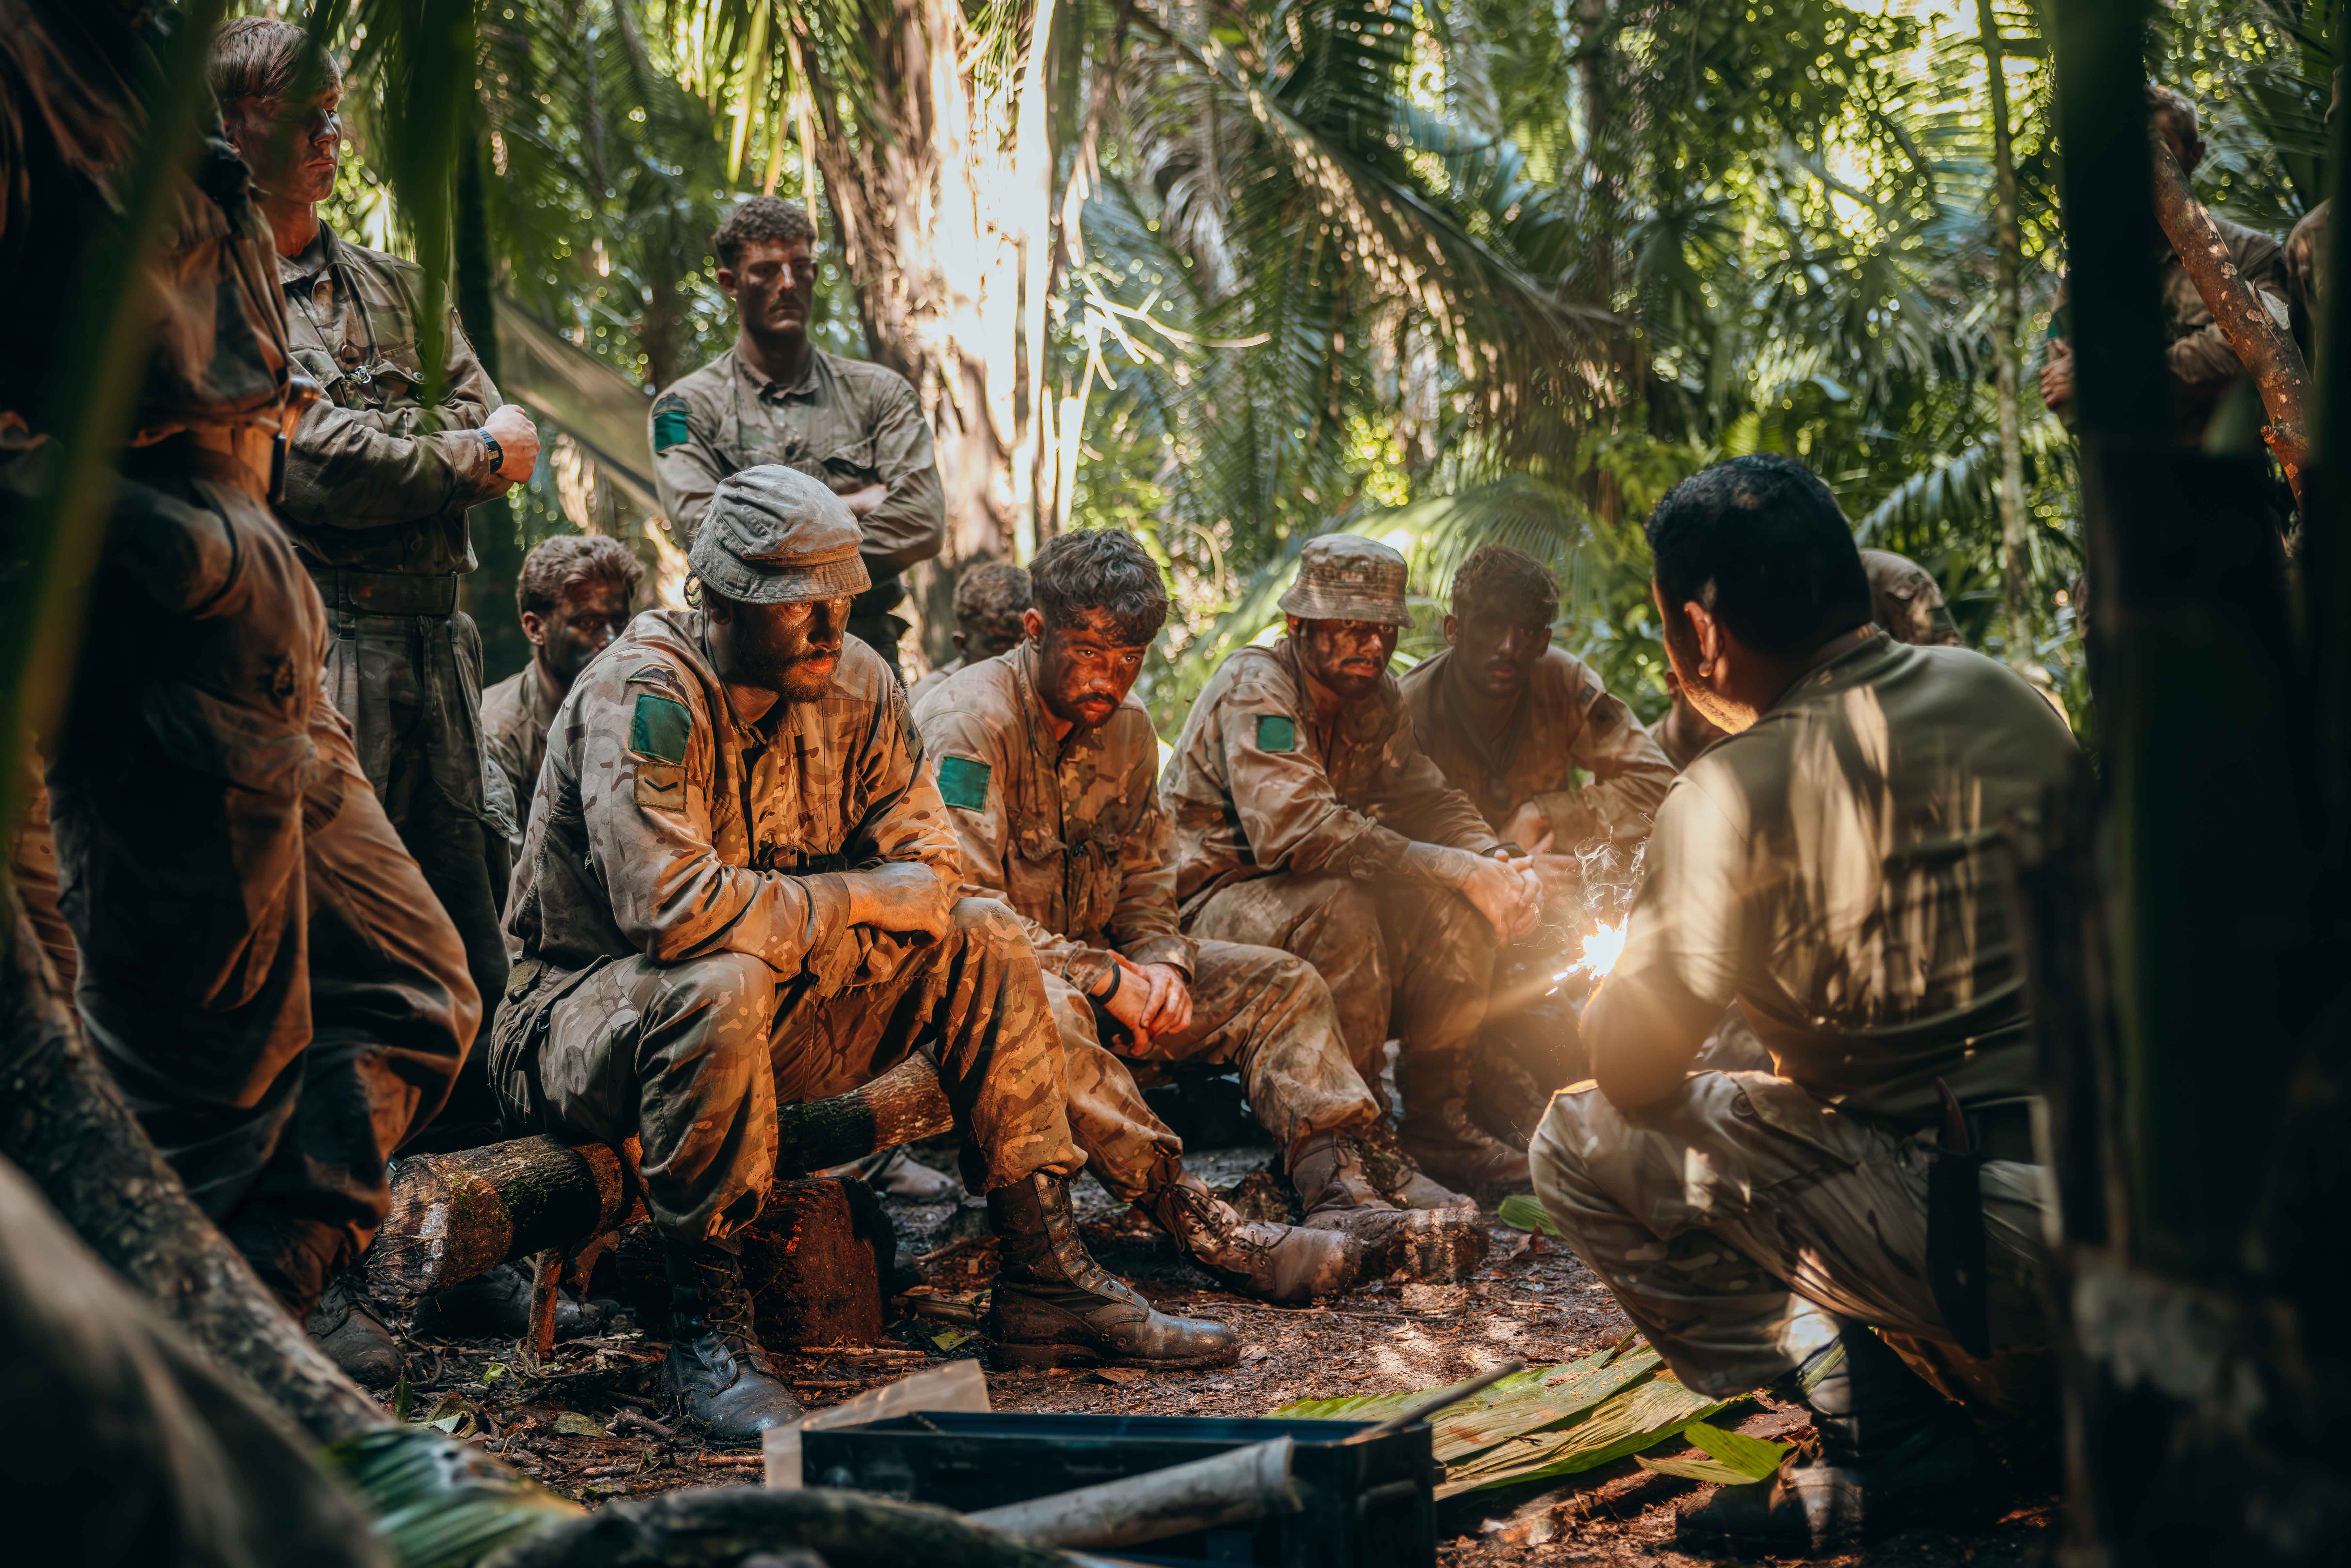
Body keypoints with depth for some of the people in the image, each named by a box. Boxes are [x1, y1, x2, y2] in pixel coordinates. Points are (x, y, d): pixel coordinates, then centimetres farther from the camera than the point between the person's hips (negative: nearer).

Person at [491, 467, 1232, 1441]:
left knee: (981, 943, -4)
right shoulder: (643, 695, -22)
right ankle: (705, 1323, -26)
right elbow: (669, 905, -34)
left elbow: (924, 873, -3)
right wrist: (852, 903, -21)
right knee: (721, 988, -39)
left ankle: (1045, 1284, -2)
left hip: (774, 1006, 7)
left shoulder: (853, 682, -1)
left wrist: (782, 917, -22)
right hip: (584, 1012, -7)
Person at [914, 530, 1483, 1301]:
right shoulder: (971, 724, -18)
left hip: (1093, 958, 8)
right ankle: (1197, 1225, -42)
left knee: (1282, 984, -2)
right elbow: (965, 908, -25)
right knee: (1050, 1010, -42)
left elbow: (1145, 890, 13)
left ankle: (1341, 1198, -20)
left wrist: (1161, 966, -11)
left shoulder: (1128, 729, 7)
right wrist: (1108, 980, -24)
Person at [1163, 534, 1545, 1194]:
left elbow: (1429, 800, 5)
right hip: (1207, 904, -8)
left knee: (1454, 906, -12)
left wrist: (1501, 867, -18)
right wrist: (1450, 867, -31)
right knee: (1339, 911, -35)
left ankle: (1438, 1121, -5)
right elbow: (1299, 831, -33)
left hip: (1298, 891, 8)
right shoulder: (1257, 688, -20)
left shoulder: (1375, 699, 7)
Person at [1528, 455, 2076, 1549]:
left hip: (1998, 1249, -8)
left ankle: (1879, 1427, -5)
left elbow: (1633, 1072, -7)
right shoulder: (2006, 698, 9)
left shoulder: (1735, 794, -12)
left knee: (1585, 1145, 2)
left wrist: (1613, 996, 18)